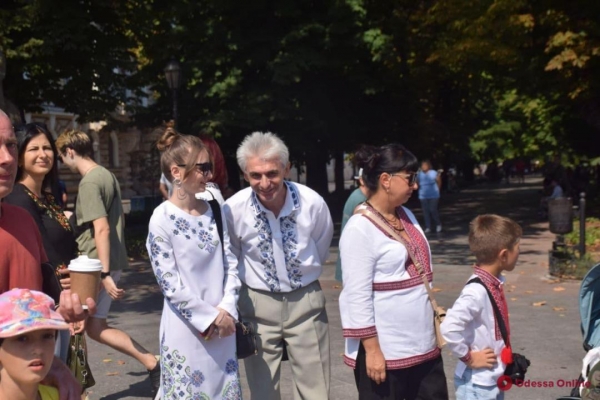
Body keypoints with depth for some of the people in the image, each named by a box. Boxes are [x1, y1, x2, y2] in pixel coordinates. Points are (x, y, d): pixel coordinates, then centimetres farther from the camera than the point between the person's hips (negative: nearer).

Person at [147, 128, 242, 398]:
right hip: (186, 329, -5)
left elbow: (230, 263, 6)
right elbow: (169, 283, -13)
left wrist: (226, 310, -7)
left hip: (221, 325, 6)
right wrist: (208, 318, -12)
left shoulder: (214, 210, 5)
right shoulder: (162, 219, -11)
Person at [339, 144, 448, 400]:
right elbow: (357, 296, -18)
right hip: (385, 350, -8)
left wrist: (433, 312, 20)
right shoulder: (360, 228, -16)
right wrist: (372, 349, -19)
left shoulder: (405, 215, 9)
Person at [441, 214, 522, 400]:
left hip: (493, 380, 9)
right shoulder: (477, 291, -27)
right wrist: (469, 358, -23)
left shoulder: (494, 284, 2)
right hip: (476, 384, -9)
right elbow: (449, 328, -36)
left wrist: (504, 357, 7)